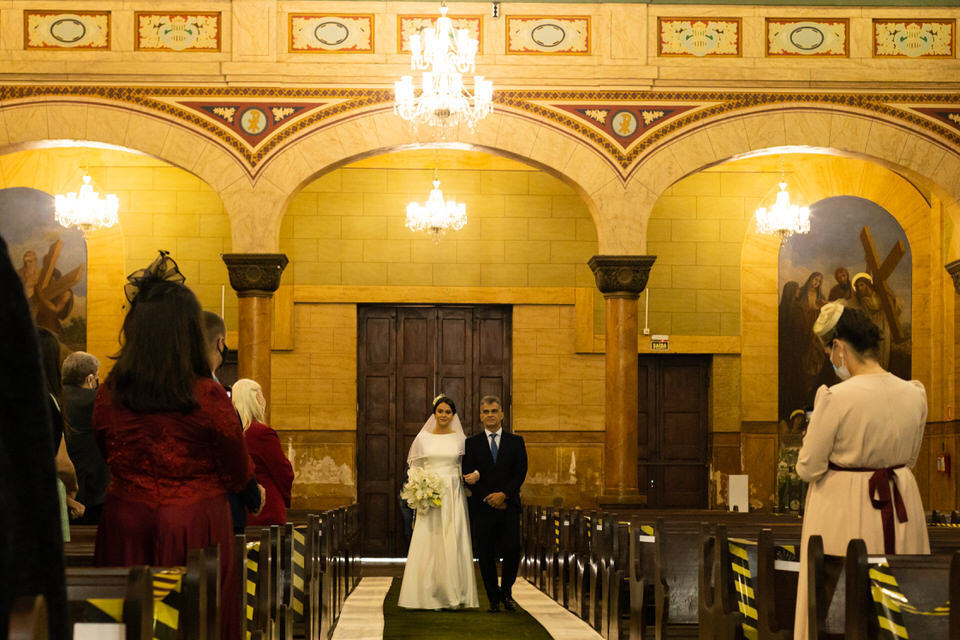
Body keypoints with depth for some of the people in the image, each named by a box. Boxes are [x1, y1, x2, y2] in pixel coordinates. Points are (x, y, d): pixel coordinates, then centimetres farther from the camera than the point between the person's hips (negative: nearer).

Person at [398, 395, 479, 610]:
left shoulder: (460, 439, 7)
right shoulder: (423, 438, 6)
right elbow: (414, 469, 8)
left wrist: (474, 474, -8)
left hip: (453, 496, 0)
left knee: (453, 544, -4)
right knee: (428, 545, -4)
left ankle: (454, 596, 1)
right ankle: (429, 597, 0)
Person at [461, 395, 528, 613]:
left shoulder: (516, 442, 10)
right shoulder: (472, 444, 8)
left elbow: (520, 473, 2)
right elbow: (469, 476, 1)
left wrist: (504, 495, -11)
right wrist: (488, 498, -9)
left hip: (509, 506, 0)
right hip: (483, 507, 0)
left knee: (512, 550, -9)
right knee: (486, 555, 0)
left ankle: (506, 591, 13)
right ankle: (494, 598, 9)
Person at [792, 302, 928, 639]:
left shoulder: (835, 398, -19)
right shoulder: (914, 394, -3)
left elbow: (809, 469, -12)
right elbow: (910, 458, 11)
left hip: (845, 512, -5)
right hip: (901, 509, 5)